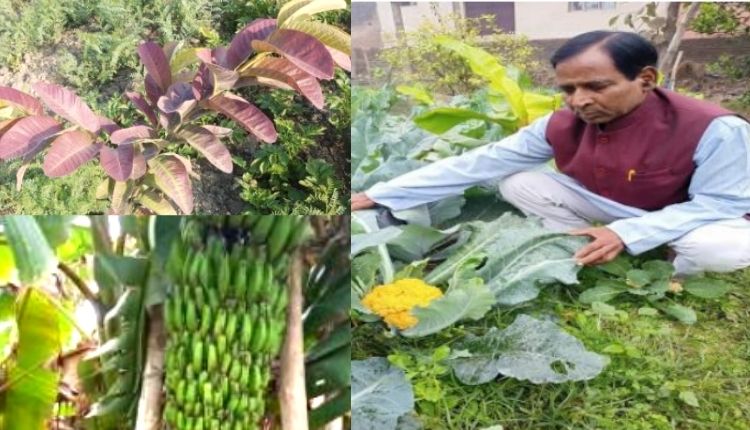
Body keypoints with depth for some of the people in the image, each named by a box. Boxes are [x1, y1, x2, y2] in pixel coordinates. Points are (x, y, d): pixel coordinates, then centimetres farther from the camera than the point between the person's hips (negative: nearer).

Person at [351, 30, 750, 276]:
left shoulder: (714, 129, -32)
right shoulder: (562, 125, -19)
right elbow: (478, 164, -19)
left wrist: (627, 233, -40)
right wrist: (378, 196, -24)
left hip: (693, 219, -2)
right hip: (604, 209, 3)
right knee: (518, 184, -14)